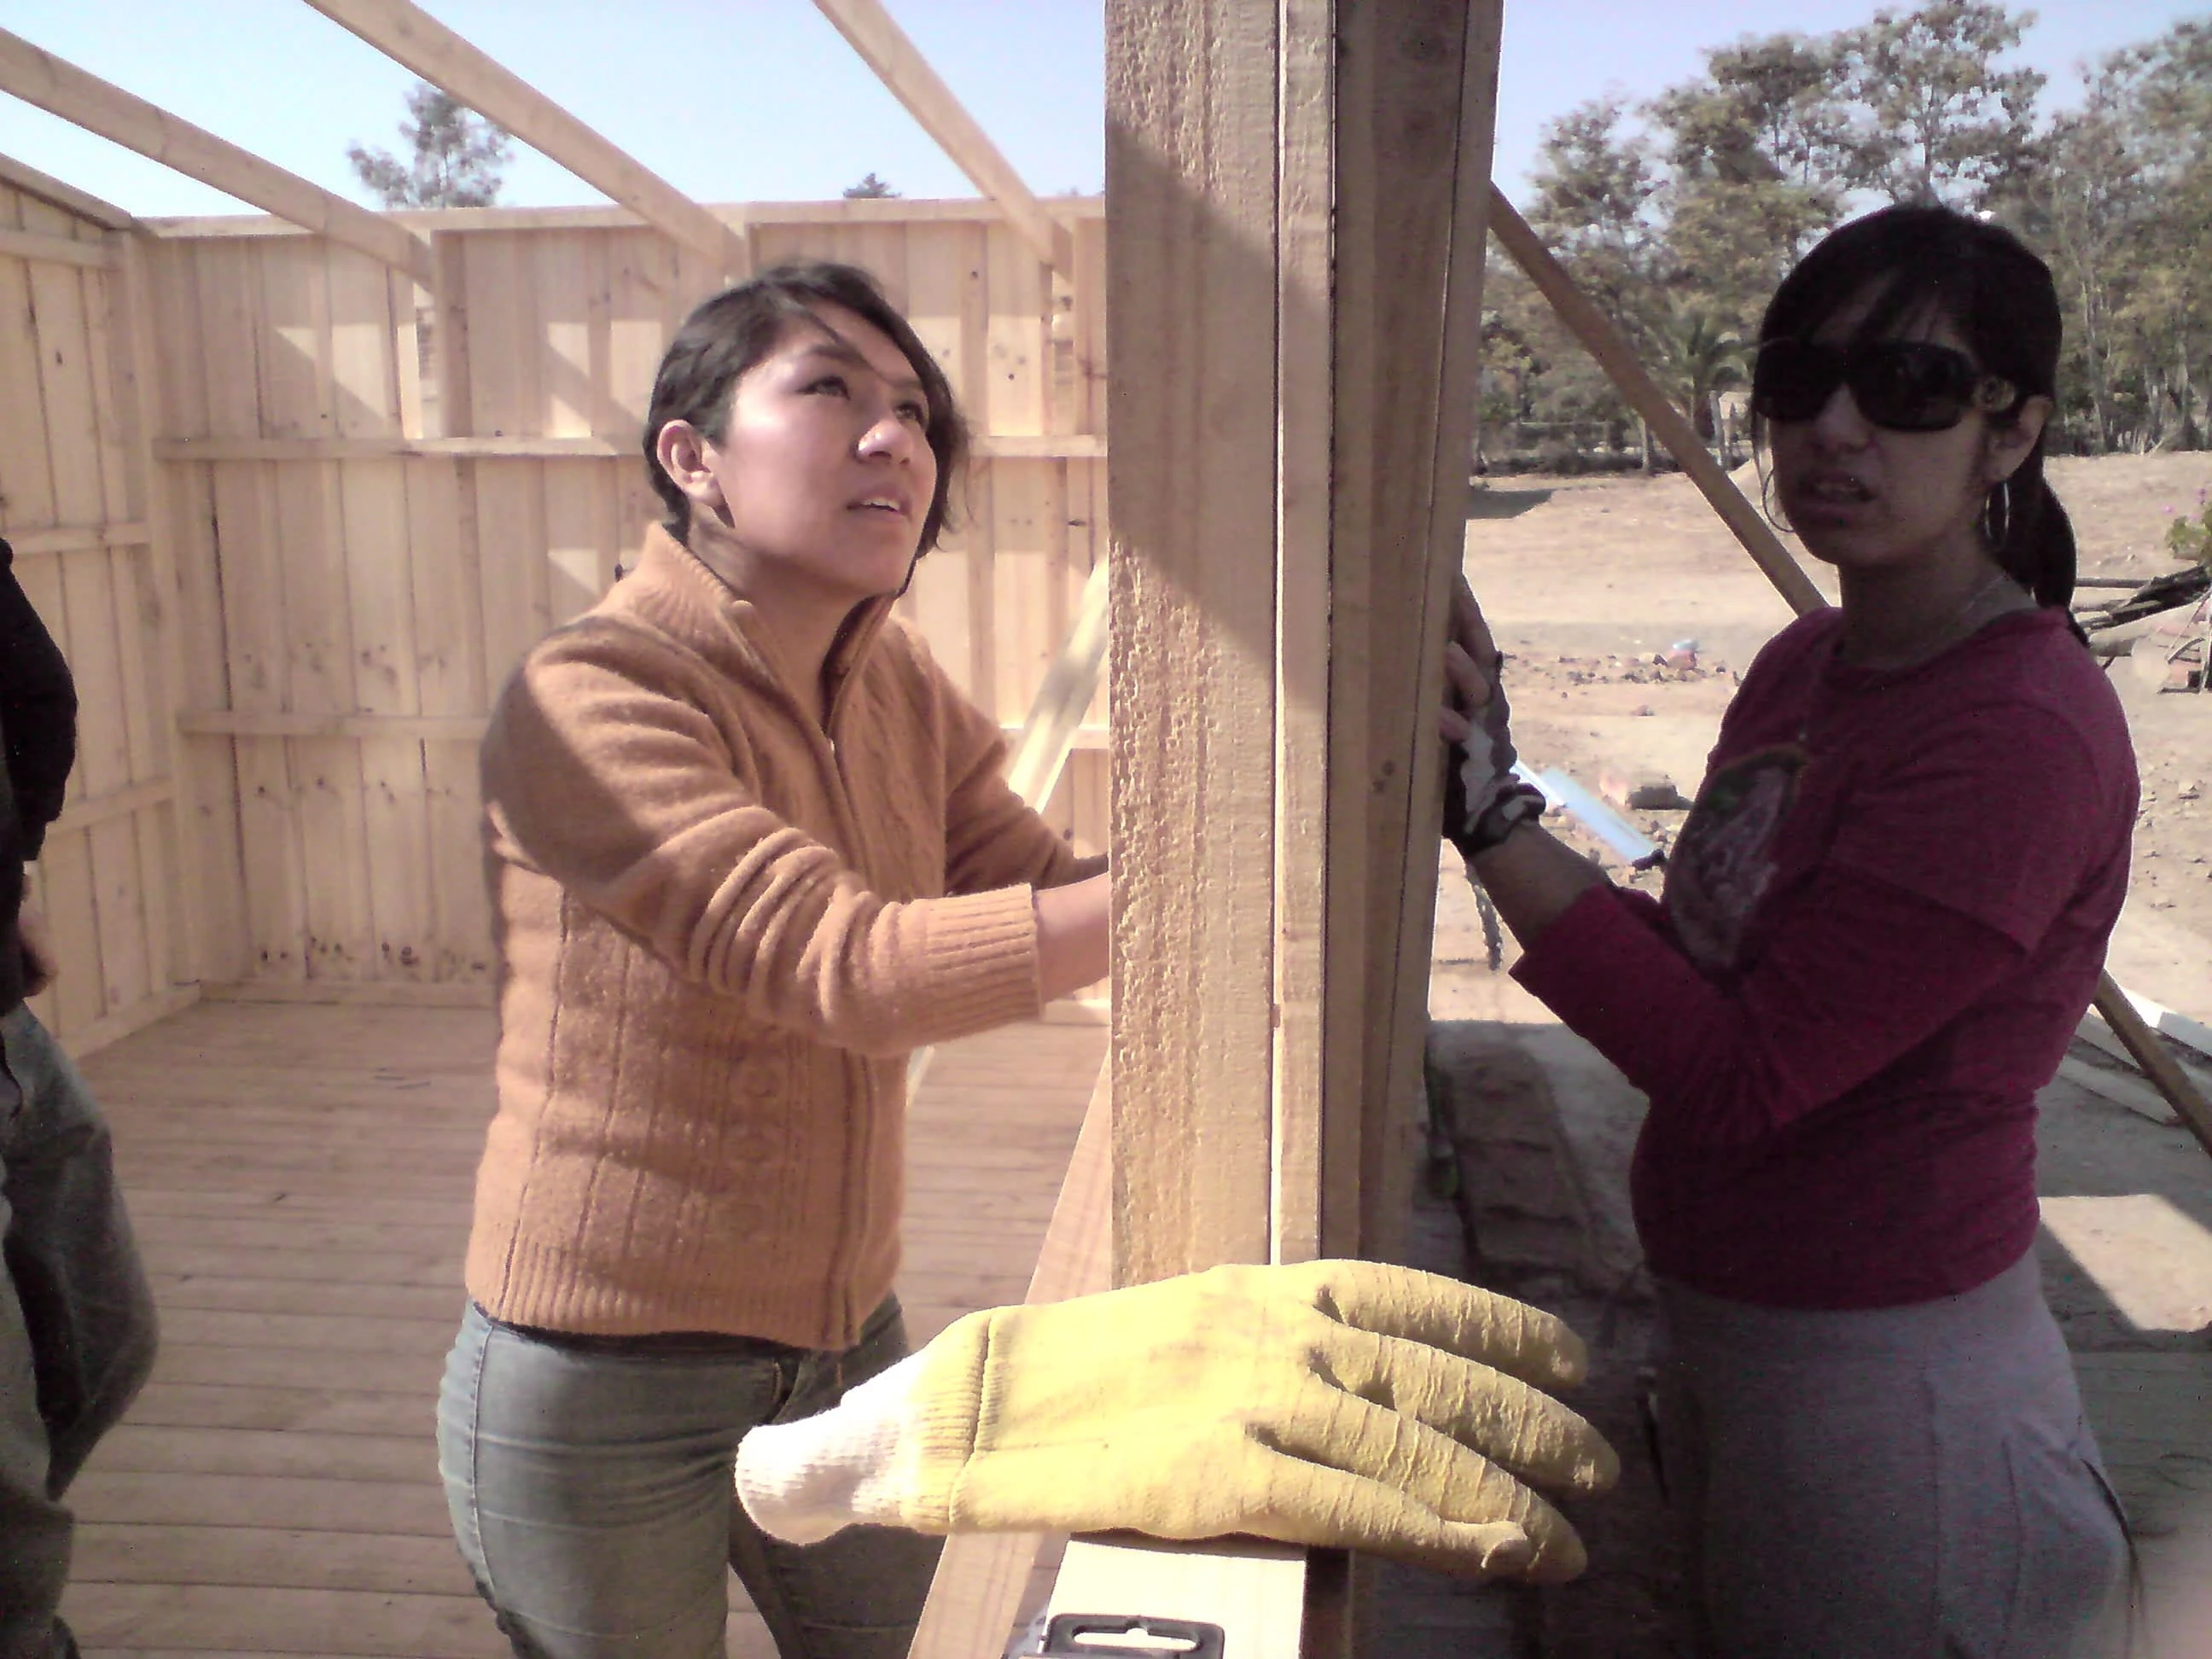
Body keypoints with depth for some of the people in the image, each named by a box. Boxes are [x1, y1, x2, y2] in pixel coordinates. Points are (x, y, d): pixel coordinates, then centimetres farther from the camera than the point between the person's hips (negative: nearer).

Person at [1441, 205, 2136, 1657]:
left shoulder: (2024, 733, -25)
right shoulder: (1807, 662, 1)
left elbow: (1738, 1073, -26)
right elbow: (1715, 959, 1)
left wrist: (1492, 815, -28)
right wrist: (1490, 802, -12)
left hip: (1882, 1379, -8)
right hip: (1718, 1327, 8)